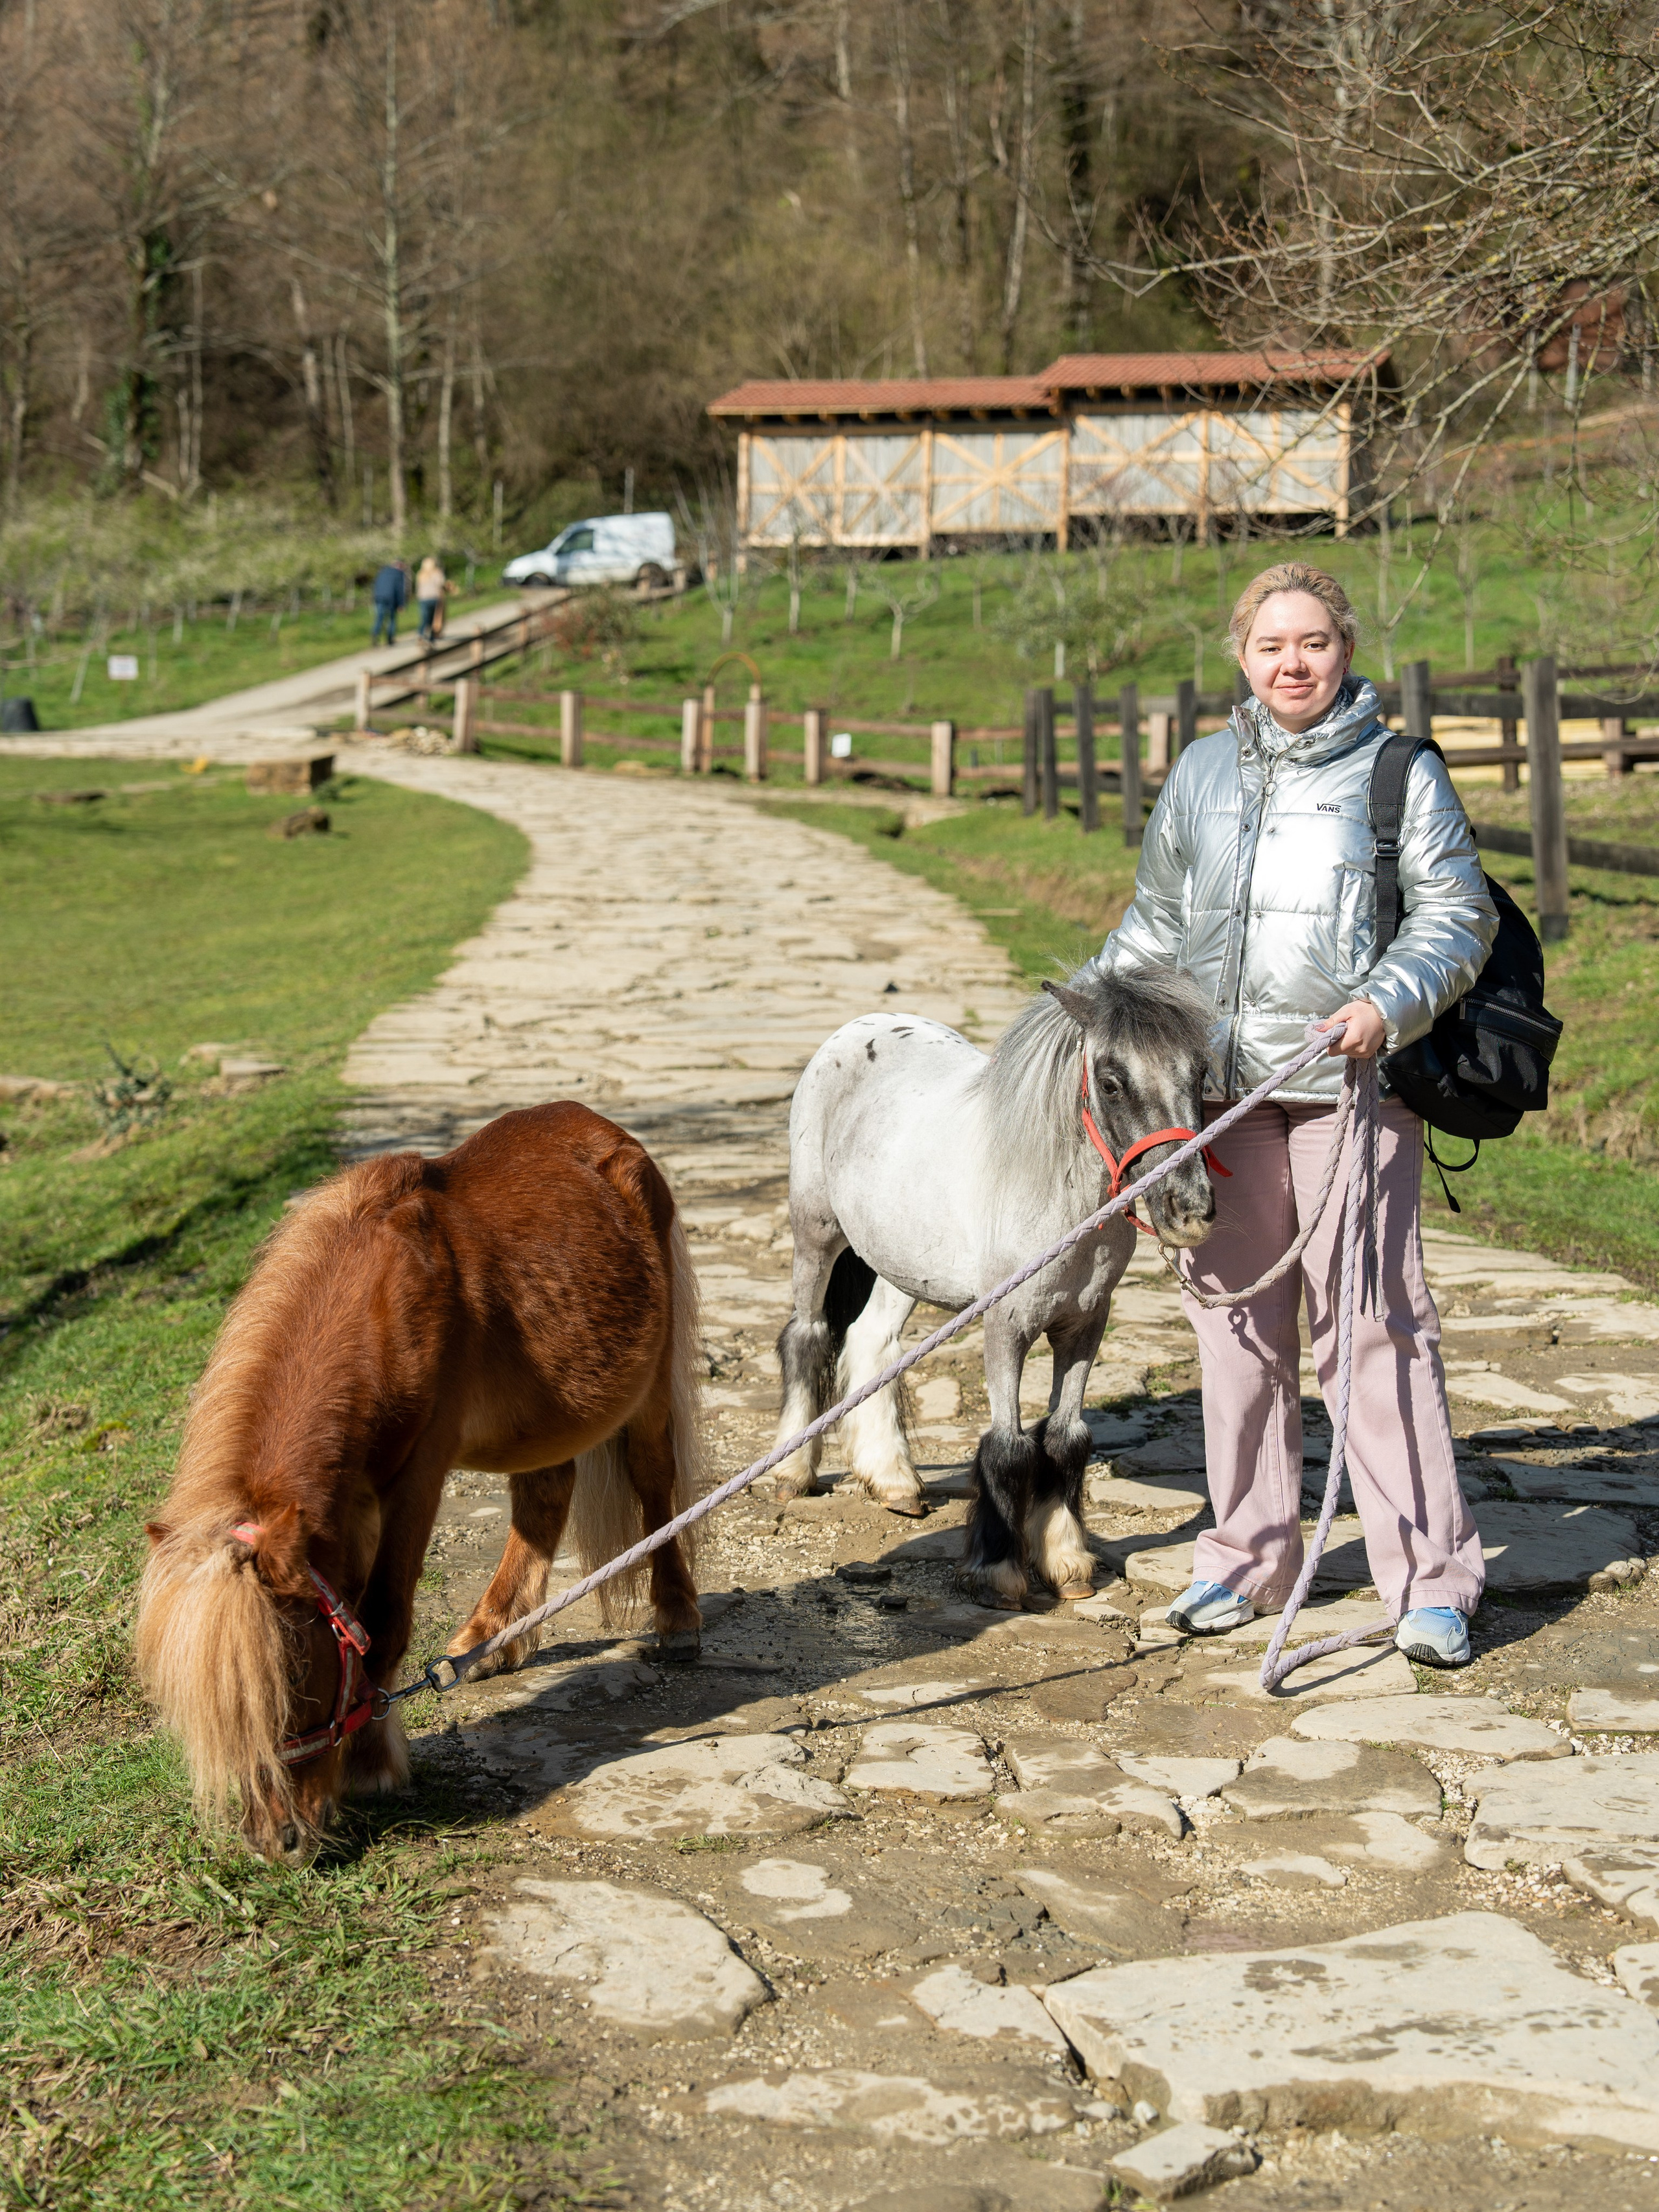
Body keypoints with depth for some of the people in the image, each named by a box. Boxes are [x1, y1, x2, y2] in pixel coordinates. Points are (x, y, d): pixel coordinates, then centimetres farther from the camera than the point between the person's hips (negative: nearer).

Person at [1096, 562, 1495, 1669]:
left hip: (1350, 1086, -4)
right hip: (1223, 1086, 5)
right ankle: (1248, 1557, 23)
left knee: (1374, 1321, -8)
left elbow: (1458, 914, -3)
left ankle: (1431, 1579, -2)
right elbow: (1155, 919, 22)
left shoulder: (1402, 773, 1)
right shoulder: (1203, 773, 12)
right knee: (1236, 1319, 10)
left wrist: (1388, 1004, -19)